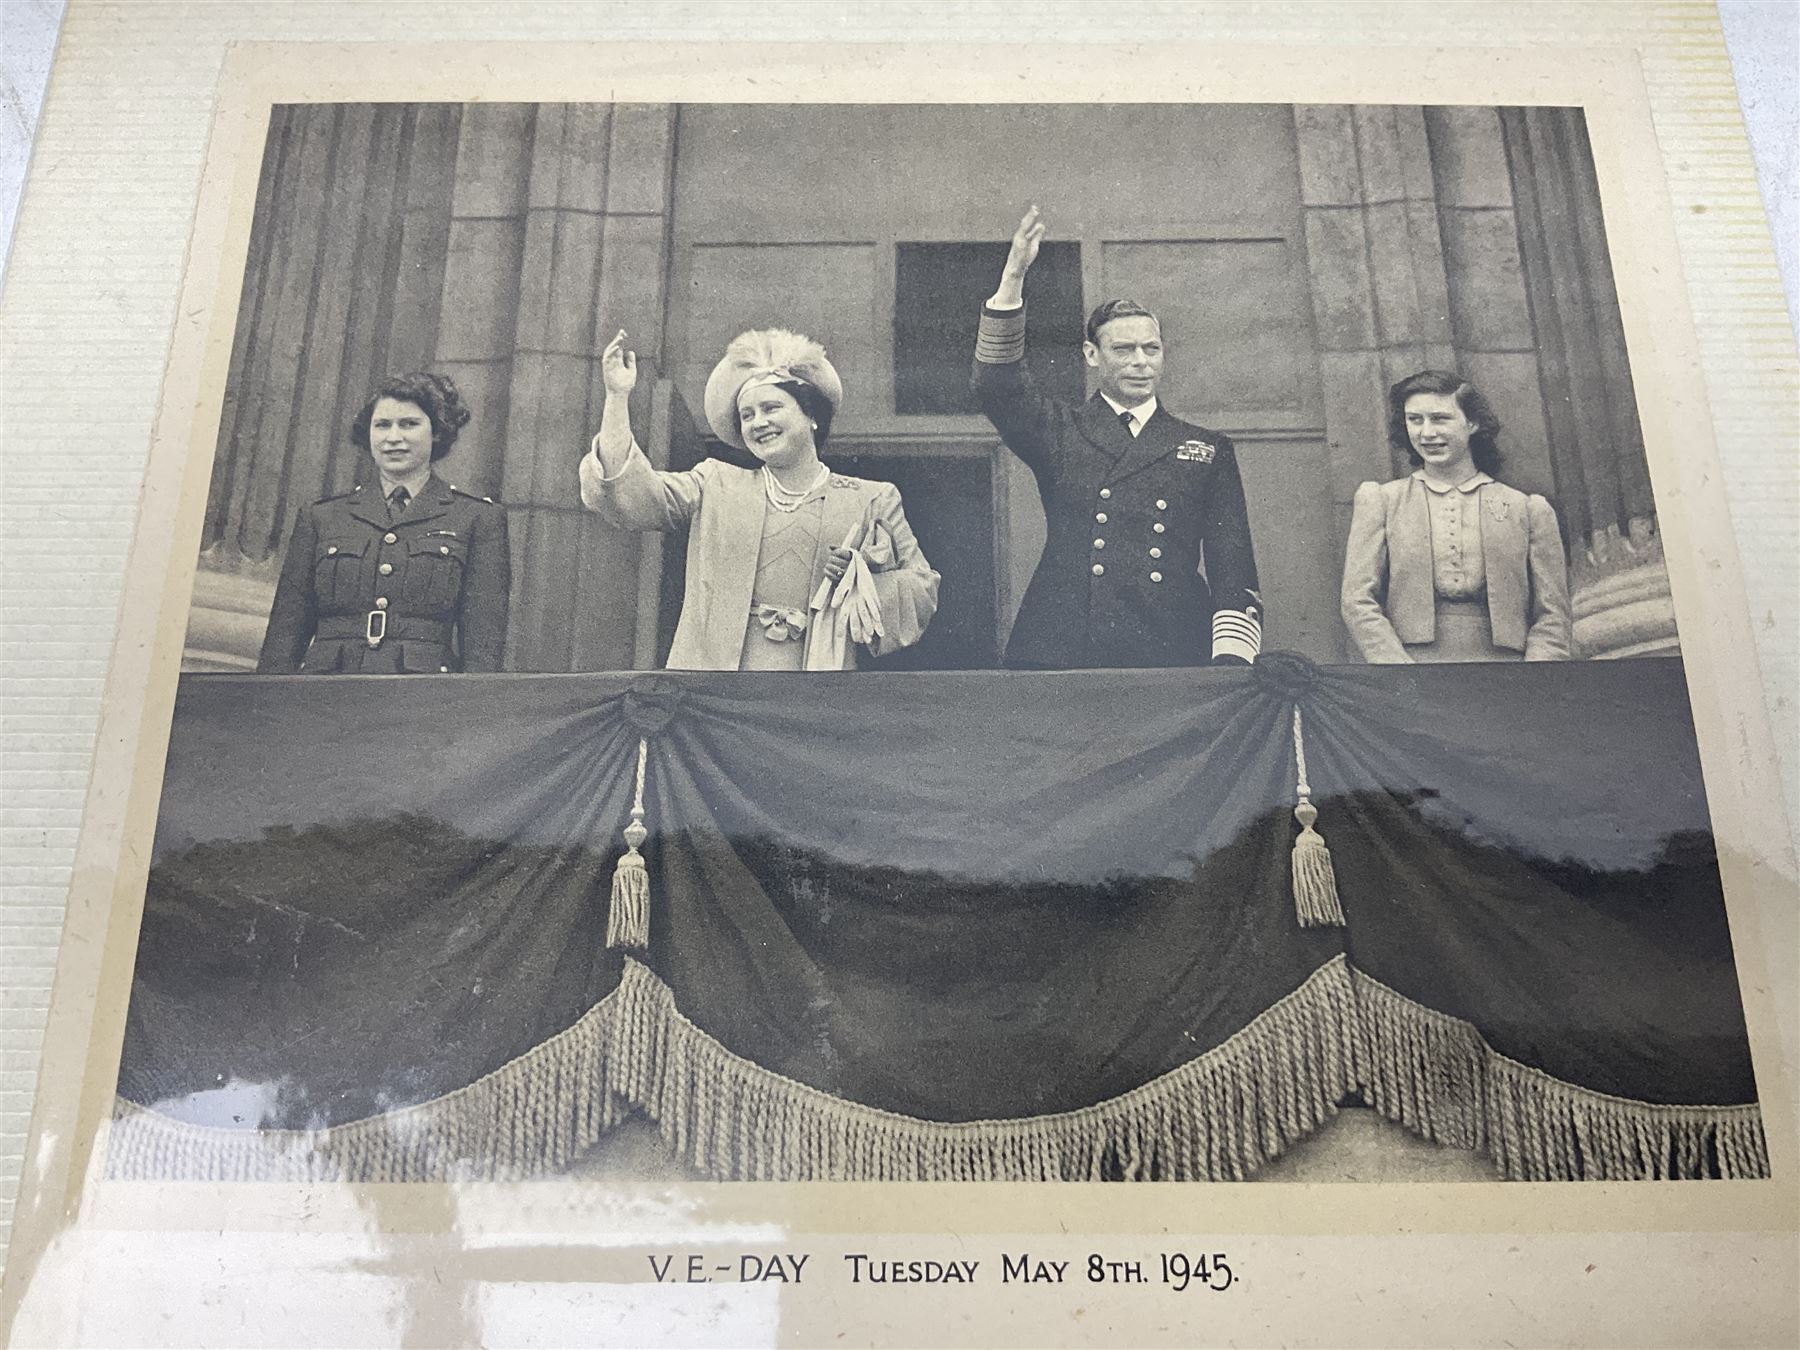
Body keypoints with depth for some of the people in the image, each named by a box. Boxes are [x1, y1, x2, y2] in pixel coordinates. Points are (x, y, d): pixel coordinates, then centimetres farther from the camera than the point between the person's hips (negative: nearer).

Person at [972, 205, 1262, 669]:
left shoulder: (1208, 450, 16)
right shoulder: (1059, 434, 14)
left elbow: (1232, 565, 9)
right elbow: (996, 386, -3)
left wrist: (1231, 659, -6)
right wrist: (1013, 277, -13)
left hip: (1174, 656, 1)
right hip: (1059, 657, -1)